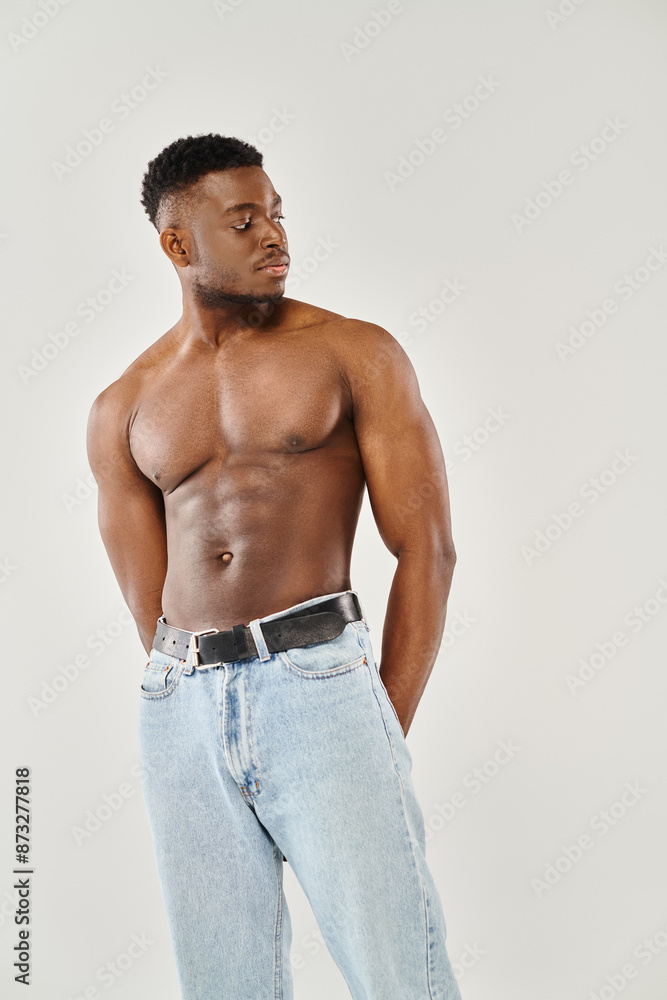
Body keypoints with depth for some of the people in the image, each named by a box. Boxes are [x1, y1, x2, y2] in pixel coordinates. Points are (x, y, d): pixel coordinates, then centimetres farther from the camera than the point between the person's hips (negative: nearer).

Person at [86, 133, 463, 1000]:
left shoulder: (355, 354, 5)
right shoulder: (122, 411, 12)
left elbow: (427, 549, 1)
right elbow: (150, 610, 13)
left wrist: (385, 733, -2)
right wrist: (208, 714, 6)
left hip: (320, 680, -3)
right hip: (182, 712, 3)